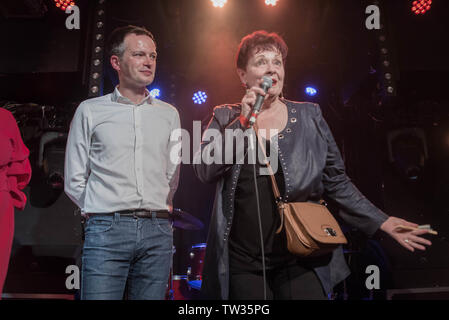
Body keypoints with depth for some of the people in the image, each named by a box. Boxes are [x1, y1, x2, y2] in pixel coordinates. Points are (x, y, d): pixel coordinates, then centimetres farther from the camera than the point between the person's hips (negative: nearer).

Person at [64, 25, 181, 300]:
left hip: (158, 230, 3)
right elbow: (74, 180, 7)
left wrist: (159, 212, 12)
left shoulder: (169, 114, 13)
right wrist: (101, 212, 5)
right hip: (107, 229, -2)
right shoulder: (90, 111, 6)